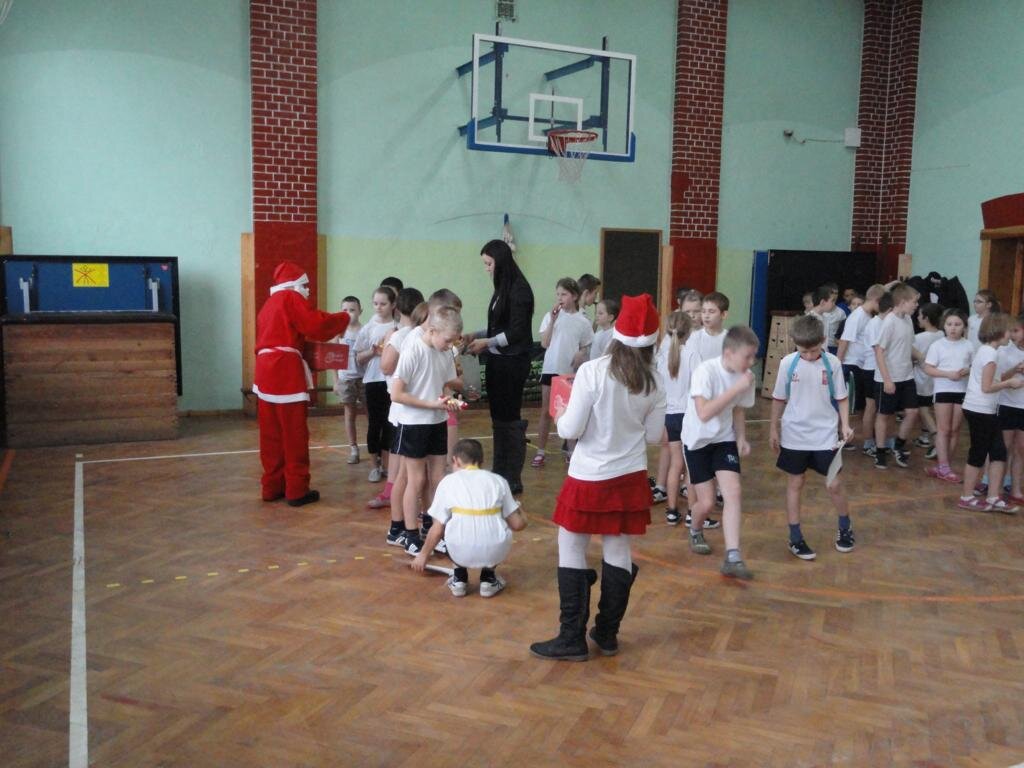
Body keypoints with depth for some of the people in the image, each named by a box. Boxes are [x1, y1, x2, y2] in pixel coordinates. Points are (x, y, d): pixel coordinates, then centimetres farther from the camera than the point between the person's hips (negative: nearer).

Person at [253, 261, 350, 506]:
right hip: (285, 372, -8)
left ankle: (272, 486, 17)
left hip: (266, 371, 9)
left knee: (272, 435, 11)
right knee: (294, 435, -3)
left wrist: (304, 352, 15)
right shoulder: (290, 299, -3)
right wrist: (344, 318, 1)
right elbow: (317, 324, -13)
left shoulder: (269, 304, 24)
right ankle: (297, 490, 1)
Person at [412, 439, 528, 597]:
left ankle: (459, 578, 24)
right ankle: (488, 578, 23)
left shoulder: (448, 481, 8)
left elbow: (437, 530, 7)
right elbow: (518, 524, 9)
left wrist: (423, 555, 25)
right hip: (495, 552, 1)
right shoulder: (498, 480, 11)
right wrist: (518, 506, 33)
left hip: (461, 553, -1)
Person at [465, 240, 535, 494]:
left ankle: (514, 479, 6)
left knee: (510, 418, -2)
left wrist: (487, 343, -14)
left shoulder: (519, 289, -13)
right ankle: (499, 473, 21)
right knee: (498, 417, 12)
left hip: (512, 362, -8)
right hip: (497, 361, 8)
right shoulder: (502, 289, 12)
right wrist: (476, 335, 6)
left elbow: (517, 332, -16)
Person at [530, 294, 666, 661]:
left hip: (590, 478, -4)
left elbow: (571, 430, -16)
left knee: (571, 552, 7)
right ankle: (607, 634, 25)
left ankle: (572, 639, 11)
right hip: (630, 478, 5)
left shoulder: (592, 372, -17)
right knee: (618, 553, 14)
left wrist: (560, 415, 5)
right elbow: (654, 435, 4)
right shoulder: (653, 382, -4)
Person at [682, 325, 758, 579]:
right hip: (697, 441, -4)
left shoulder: (745, 376, -8)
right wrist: (736, 388, -35)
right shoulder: (706, 371, -26)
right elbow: (704, 413, -36)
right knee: (706, 503, -1)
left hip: (724, 439, 4)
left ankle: (732, 558, -12)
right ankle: (696, 533, 35)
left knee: (733, 493, -14)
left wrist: (742, 438, -6)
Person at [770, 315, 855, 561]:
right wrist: (773, 428, 8)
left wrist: (845, 424, -10)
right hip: (794, 436, 0)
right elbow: (779, 398, 4)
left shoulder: (832, 363, -7)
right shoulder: (788, 363, -6)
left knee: (834, 484, 5)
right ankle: (795, 538, 19)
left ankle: (845, 528, 31)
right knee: (795, 483, 8)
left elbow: (841, 397, 2)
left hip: (825, 435, 0)